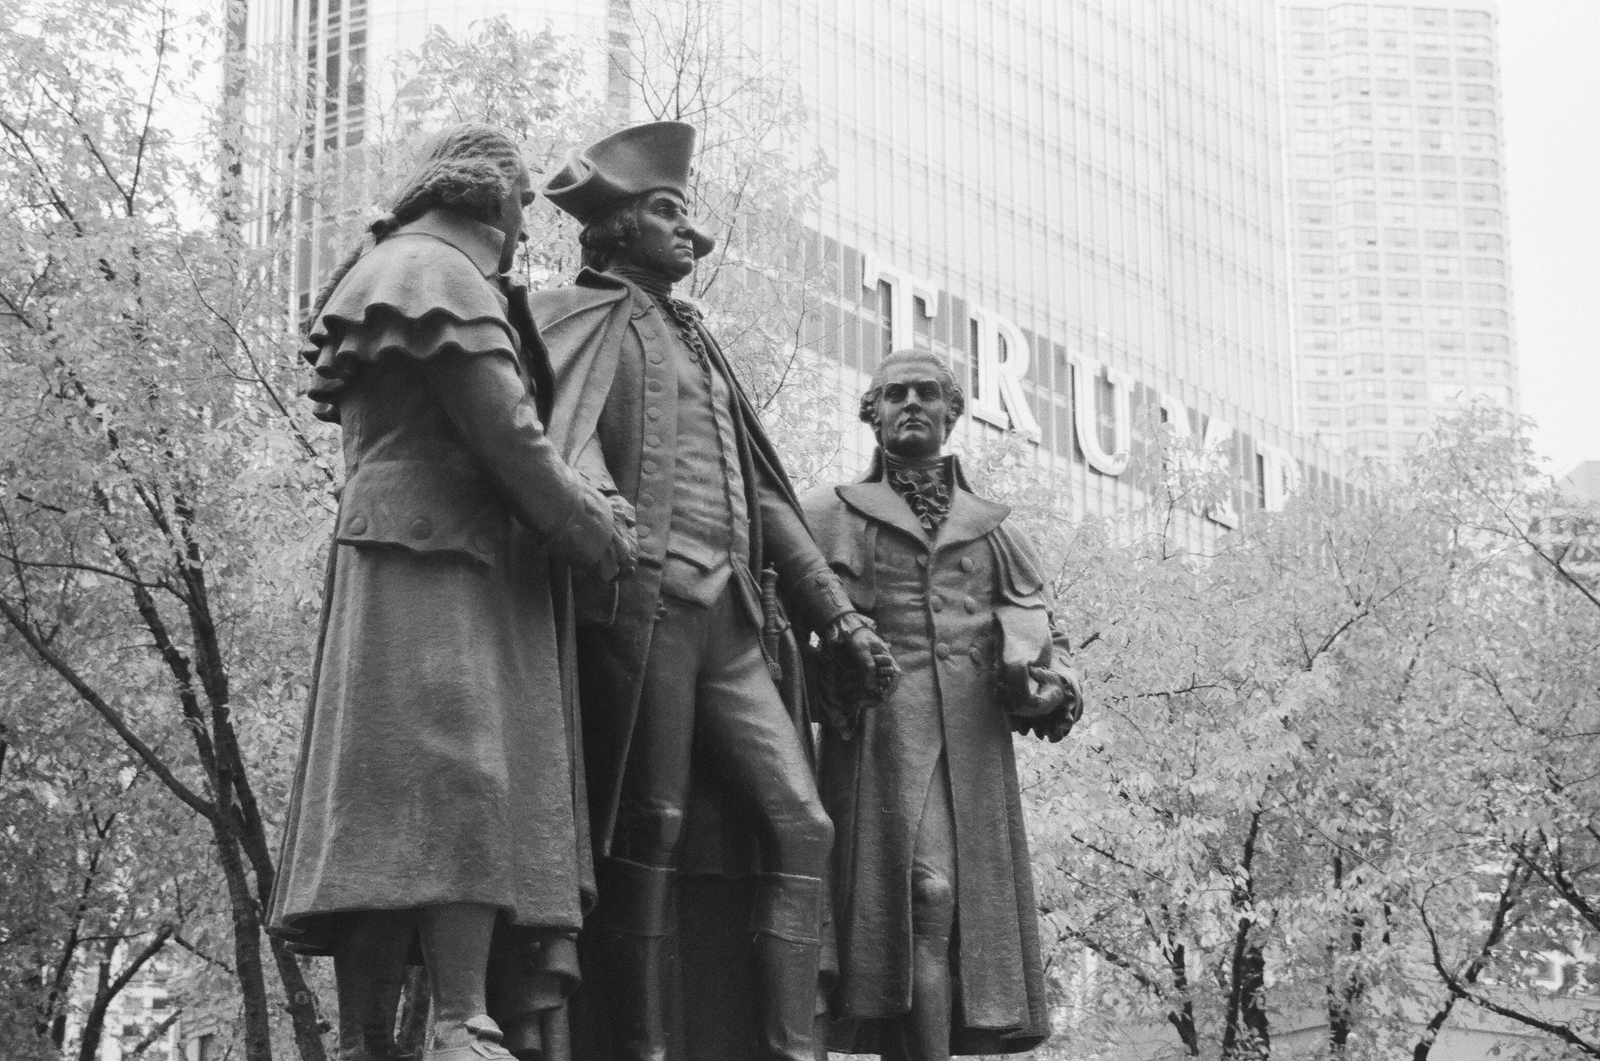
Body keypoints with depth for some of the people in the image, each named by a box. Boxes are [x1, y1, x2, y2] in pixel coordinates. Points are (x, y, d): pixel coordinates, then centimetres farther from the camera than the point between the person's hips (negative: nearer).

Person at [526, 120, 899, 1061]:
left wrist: (840, 614, 23)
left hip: (731, 620, 7)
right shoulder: (584, 321, 6)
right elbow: (564, 431, -14)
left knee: (801, 824, -3)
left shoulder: (698, 341, 28)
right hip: (644, 604, -7)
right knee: (647, 832, -8)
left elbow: (764, 498, 28)